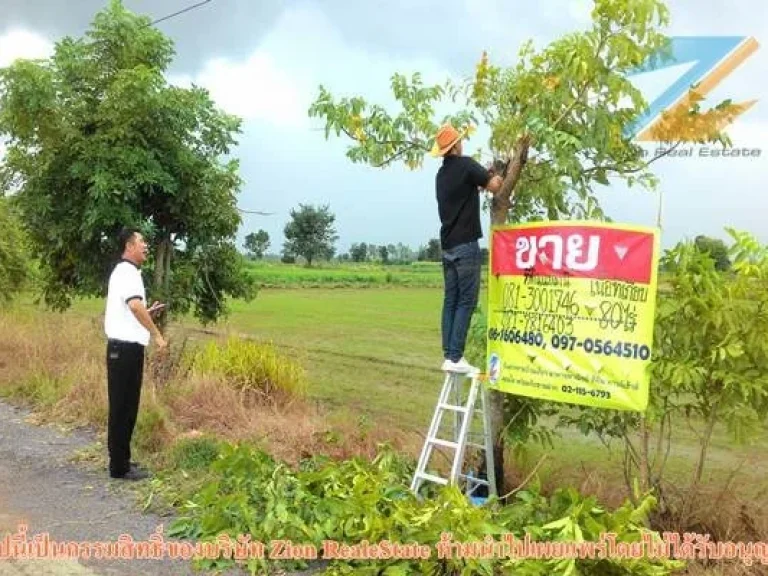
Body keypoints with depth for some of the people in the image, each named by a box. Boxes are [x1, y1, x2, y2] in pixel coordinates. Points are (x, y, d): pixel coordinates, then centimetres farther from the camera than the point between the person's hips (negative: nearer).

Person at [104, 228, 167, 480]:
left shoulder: (125, 272, 19)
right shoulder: (127, 272, -13)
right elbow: (135, 305, -30)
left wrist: (149, 312, 14)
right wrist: (157, 334, -26)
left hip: (125, 347, 10)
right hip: (126, 348, -10)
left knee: (126, 407, 15)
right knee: (123, 407, -4)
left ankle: (121, 460, 23)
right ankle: (119, 466, 2)